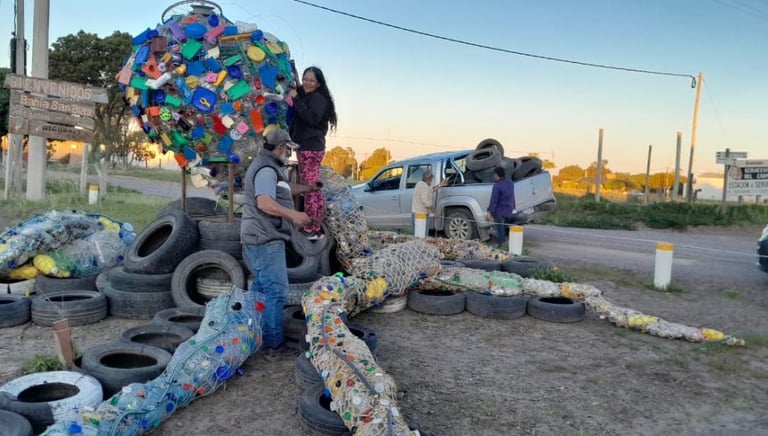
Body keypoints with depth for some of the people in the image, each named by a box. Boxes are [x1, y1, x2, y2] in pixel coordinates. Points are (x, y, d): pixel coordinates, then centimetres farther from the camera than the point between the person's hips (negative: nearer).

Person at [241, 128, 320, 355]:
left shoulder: (268, 166, 19)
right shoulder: (267, 169, -16)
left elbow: (284, 189, 34)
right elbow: (265, 203, -29)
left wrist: (309, 188, 41)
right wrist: (294, 215, -31)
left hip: (259, 238, 11)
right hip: (266, 239, -11)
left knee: (261, 286, 19)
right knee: (275, 291, -8)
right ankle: (273, 342, -4)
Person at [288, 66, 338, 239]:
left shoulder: (318, 98, -9)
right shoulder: (306, 97, 21)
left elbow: (312, 118, -24)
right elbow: (299, 121, 22)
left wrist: (296, 99, -21)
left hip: (311, 148, -11)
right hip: (307, 147, 11)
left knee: (310, 188, -11)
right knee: (313, 189, 12)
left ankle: (310, 229, -8)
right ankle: (315, 228, 18)